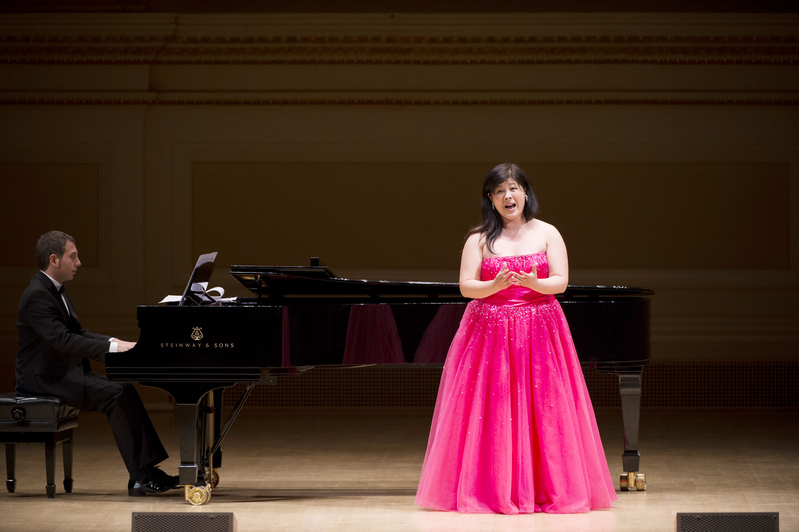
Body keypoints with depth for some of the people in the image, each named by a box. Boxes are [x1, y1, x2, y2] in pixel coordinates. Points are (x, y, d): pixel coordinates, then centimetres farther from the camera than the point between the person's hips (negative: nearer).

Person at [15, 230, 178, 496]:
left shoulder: (56, 292, 16)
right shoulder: (37, 296, -18)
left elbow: (79, 333, 19)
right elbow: (62, 340, -28)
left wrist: (114, 342, 2)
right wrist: (111, 347, -28)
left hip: (64, 374, 10)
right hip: (43, 381, -10)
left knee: (125, 389, -6)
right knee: (116, 394, -23)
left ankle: (147, 469, -13)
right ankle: (140, 477, -22)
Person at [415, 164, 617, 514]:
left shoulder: (547, 233, 6)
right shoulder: (479, 239, 5)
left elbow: (561, 281, -2)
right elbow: (466, 286, -1)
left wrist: (534, 283, -22)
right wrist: (495, 286, -21)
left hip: (539, 332, 0)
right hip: (490, 333, 0)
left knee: (543, 409, -3)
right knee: (492, 413, -4)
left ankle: (548, 488, 3)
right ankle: (493, 489, 0)